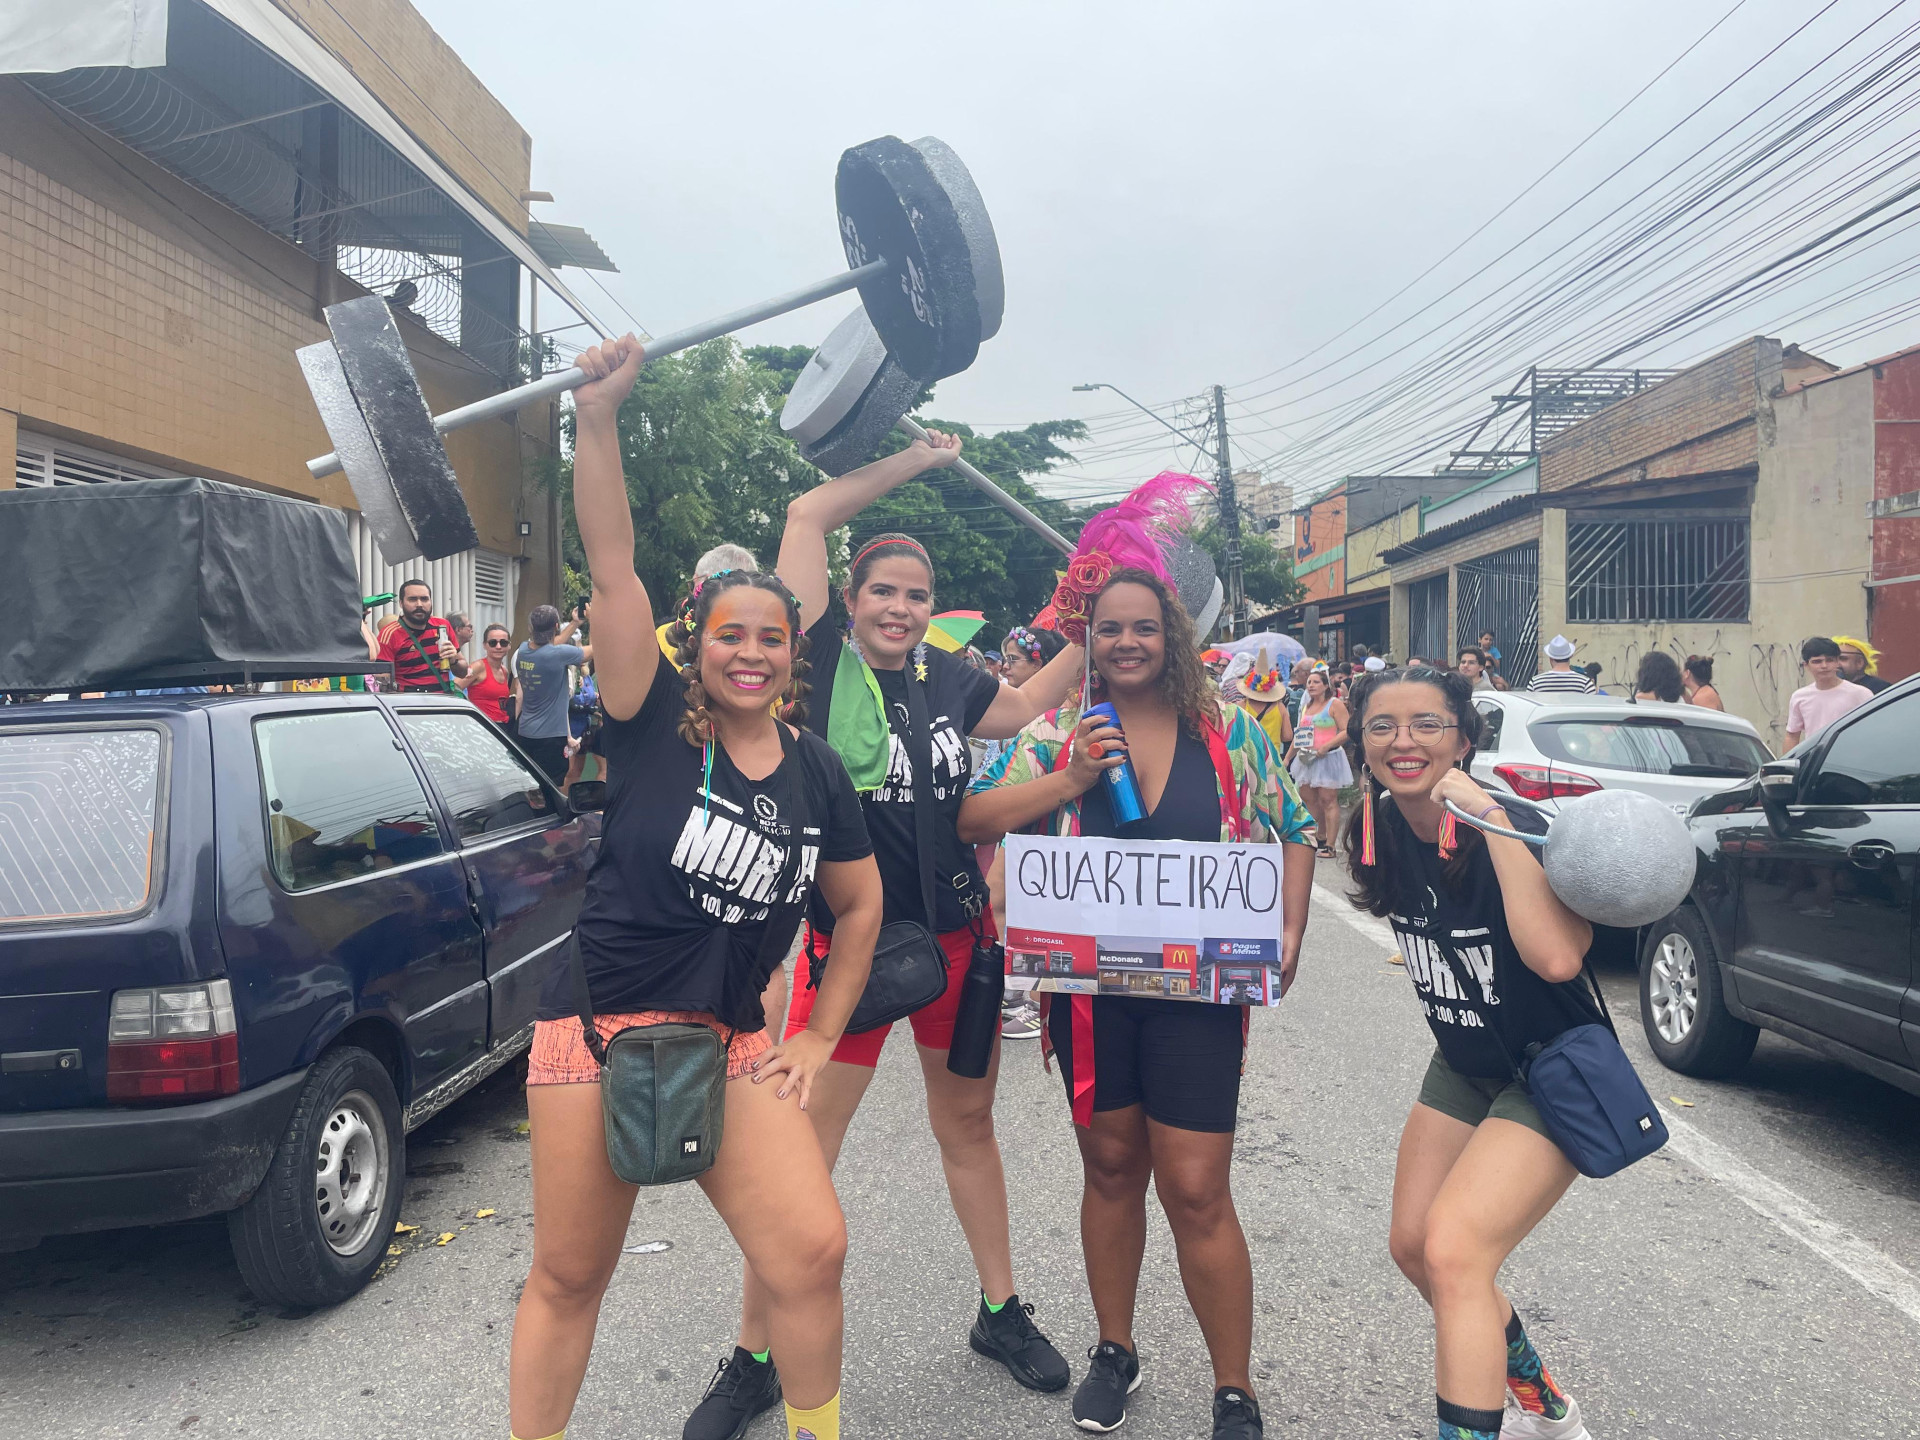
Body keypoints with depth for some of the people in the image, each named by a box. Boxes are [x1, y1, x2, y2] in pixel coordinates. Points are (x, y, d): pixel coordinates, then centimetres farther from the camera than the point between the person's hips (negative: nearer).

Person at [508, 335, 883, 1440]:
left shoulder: (816, 774, 2)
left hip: (730, 1042, 3)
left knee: (812, 1250, -5)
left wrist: (820, 1037, 8)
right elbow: (613, 564, -17)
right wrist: (598, 413, -24)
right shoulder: (654, 723, -7)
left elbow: (863, 904, 12)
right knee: (569, 1277, 9)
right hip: (599, 1028, -2)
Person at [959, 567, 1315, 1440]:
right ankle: (1114, 1351, 37)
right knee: (1110, 1168, 17)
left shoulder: (1229, 731, 0)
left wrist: (1288, 933, -5)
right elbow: (973, 822, -7)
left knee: (1196, 1190, -1)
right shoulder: (1058, 733, 1)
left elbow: (1293, 833, 7)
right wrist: (1070, 779, -18)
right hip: (1090, 985, 2)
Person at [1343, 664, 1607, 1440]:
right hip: (1462, 1068, 8)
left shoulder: (1515, 829, -26)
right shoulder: (1379, 830, -8)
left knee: (1455, 1250, -22)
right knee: (1413, 1246, 14)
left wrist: (1490, 817, -40)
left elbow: (1555, 956, -42)